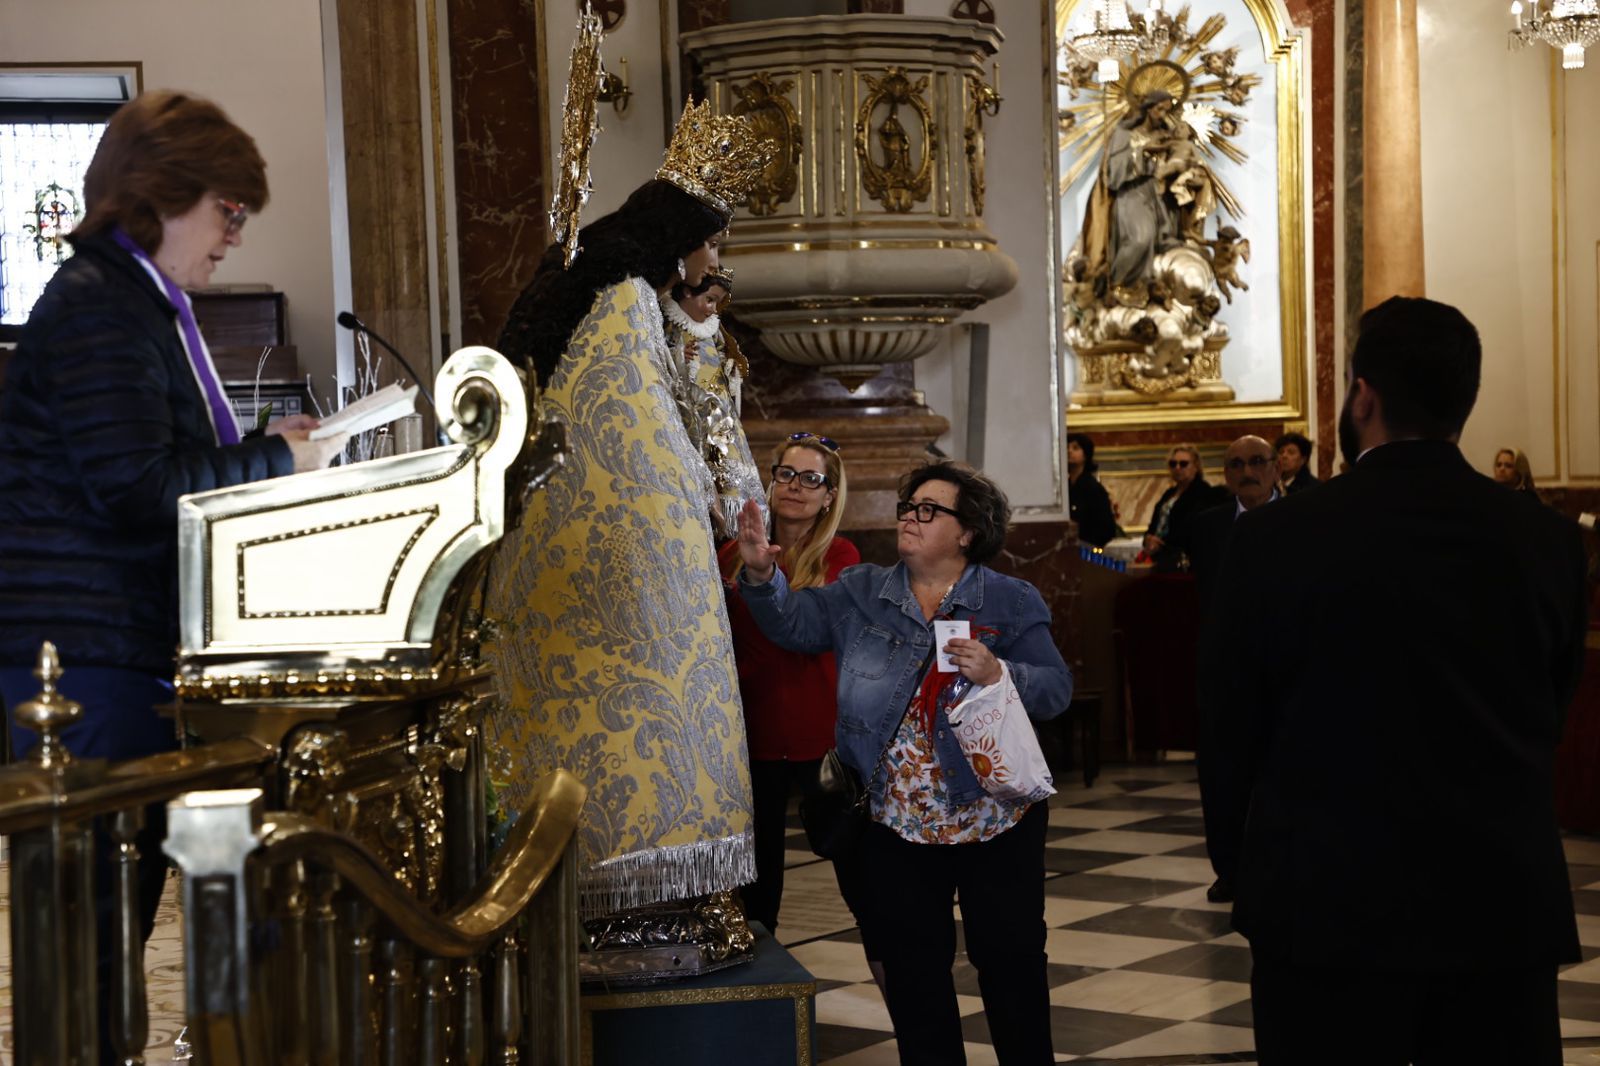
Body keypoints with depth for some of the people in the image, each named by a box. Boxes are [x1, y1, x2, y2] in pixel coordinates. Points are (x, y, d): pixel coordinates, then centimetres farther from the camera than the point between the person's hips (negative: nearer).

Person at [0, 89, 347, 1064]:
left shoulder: (145, 304, 20)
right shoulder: (97, 307, -13)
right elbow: (138, 489, -20)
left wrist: (262, 447, 12)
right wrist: (277, 462, -10)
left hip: (137, 649, 10)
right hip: (84, 655, -10)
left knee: (124, 901, 12)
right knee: (96, 903, -7)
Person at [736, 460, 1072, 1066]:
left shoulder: (1013, 603, -3)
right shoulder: (861, 595, 5)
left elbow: (1056, 690, -6)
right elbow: (794, 623, -5)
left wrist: (999, 674, -25)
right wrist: (761, 575, -23)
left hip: (992, 818, -2)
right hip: (895, 818, 3)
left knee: (1010, 960, 7)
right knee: (912, 970, 13)